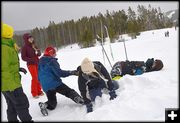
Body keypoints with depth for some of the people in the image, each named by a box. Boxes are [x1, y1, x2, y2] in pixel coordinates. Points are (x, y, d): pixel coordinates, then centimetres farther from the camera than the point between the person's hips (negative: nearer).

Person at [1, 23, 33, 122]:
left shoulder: (6, 47, 9)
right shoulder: (4, 48, -22)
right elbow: (4, 70, -24)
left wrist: (18, 68, 13)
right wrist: (12, 87, -22)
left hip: (8, 84, 10)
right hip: (11, 85, -10)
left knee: (12, 106, 19)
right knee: (22, 104, 3)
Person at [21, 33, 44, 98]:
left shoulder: (34, 45, 7)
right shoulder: (25, 47, -10)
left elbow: (39, 53, 12)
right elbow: (23, 57, -11)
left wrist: (38, 52, -12)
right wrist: (32, 59, -22)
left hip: (37, 63, 6)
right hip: (31, 64, -6)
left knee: (39, 78, 8)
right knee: (35, 78, -6)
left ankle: (39, 91, 21)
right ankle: (34, 93, 6)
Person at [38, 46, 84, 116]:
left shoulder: (40, 63, 16)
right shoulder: (52, 61, -9)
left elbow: (39, 77, 22)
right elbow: (59, 73, -19)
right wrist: (71, 72, -13)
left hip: (46, 87, 7)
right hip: (55, 84, -6)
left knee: (52, 103, 17)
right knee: (70, 92, 3)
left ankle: (44, 105, -11)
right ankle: (80, 100, -18)